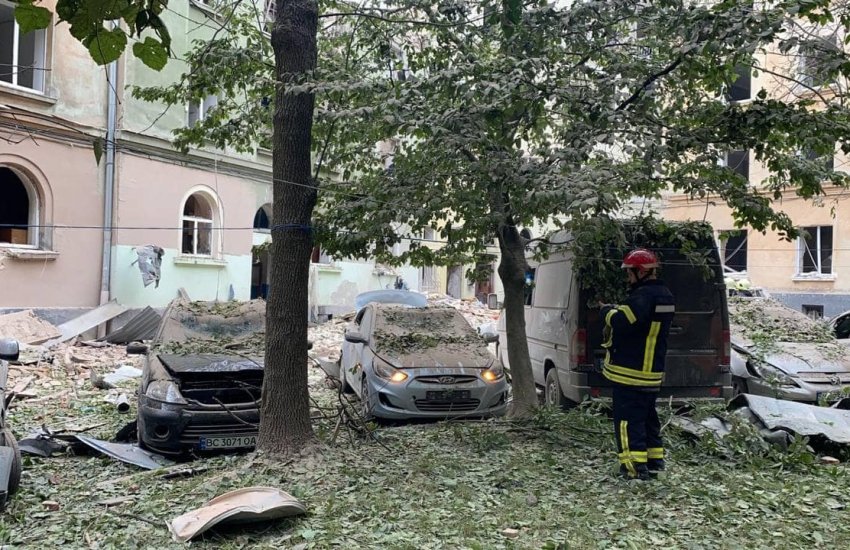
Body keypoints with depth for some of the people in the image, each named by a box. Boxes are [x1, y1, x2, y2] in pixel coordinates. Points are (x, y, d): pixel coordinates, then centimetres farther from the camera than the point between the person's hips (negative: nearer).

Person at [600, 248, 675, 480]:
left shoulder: (644, 295, -19)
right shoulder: (665, 296, 15)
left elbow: (623, 322, -31)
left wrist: (608, 311, -11)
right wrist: (617, 310, 10)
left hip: (630, 371, -10)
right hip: (652, 371, 10)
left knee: (628, 417, -3)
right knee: (647, 415, 20)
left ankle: (635, 465, -3)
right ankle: (654, 459, 27)